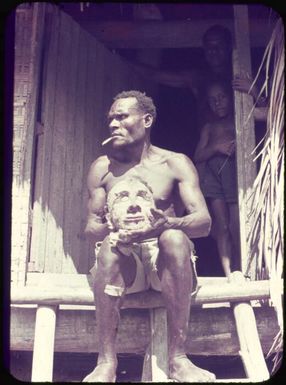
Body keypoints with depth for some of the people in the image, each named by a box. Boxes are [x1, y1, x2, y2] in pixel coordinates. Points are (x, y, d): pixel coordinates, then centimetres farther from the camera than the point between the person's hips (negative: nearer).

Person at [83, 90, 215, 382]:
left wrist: (166, 224, -30)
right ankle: (106, 361, -33)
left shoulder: (176, 163, 4)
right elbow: (91, 228, 4)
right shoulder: (102, 167, 9)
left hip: (165, 260, -1)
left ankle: (178, 358, -32)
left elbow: (204, 222, -8)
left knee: (174, 237, -33)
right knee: (111, 242, -32)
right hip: (122, 262, 1)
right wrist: (111, 229, -21)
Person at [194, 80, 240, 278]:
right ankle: (228, 275, -2)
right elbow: (198, 157, 13)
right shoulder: (209, 127, 21)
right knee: (222, 227, -3)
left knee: (236, 227, -11)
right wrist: (216, 147, -5)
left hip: (235, 173, -3)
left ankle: (238, 274, -2)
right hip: (214, 174, 3)